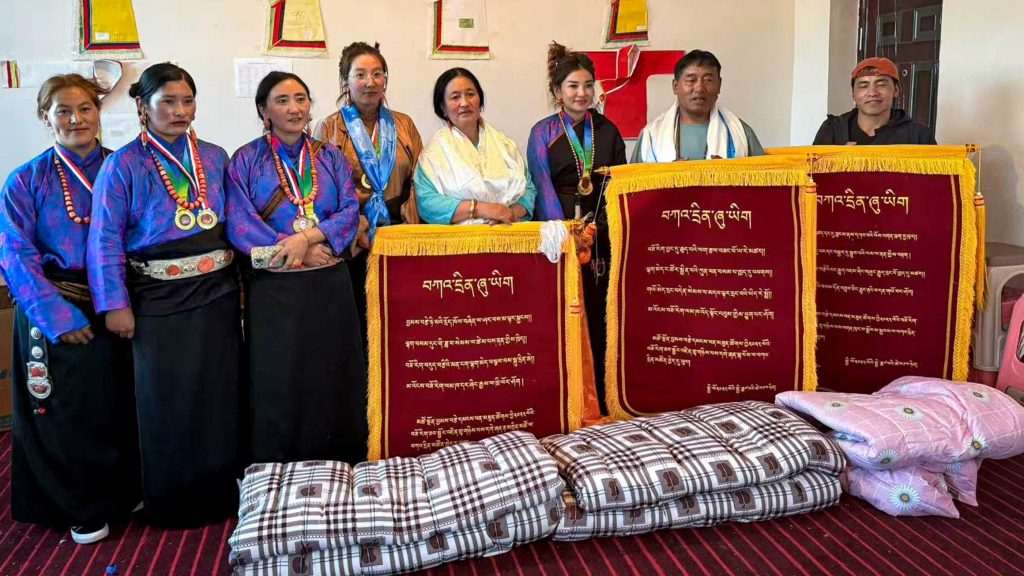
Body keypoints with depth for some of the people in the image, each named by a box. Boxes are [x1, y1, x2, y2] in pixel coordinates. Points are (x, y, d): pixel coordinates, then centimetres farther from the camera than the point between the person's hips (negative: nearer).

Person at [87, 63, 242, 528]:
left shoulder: (215, 158, 7)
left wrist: (239, 277, 5)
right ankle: (172, 502, 25)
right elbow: (106, 239, -7)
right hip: (158, 299, -3)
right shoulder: (124, 166, -5)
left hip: (216, 294, 4)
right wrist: (115, 304, -12)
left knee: (220, 396, 11)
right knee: (167, 402, 7)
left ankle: (221, 493, 29)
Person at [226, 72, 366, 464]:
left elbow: (351, 210, -1)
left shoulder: (330, 157, 11)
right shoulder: (246, 160, 3)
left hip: (329, 285, 3)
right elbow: (238, 223, -8)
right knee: (278, 383, 3)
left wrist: (307, 237, -16)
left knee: (332, 379, 7)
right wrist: (291, 251, -15)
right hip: (273, 288, -2)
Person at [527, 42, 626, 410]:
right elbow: (542, 189, -3)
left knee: (601, 314, 0)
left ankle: (602, 397, 10)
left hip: (603, 236, 2)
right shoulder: (543, 134, 6)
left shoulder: (607, 131, 14)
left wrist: (608, 227, -1)